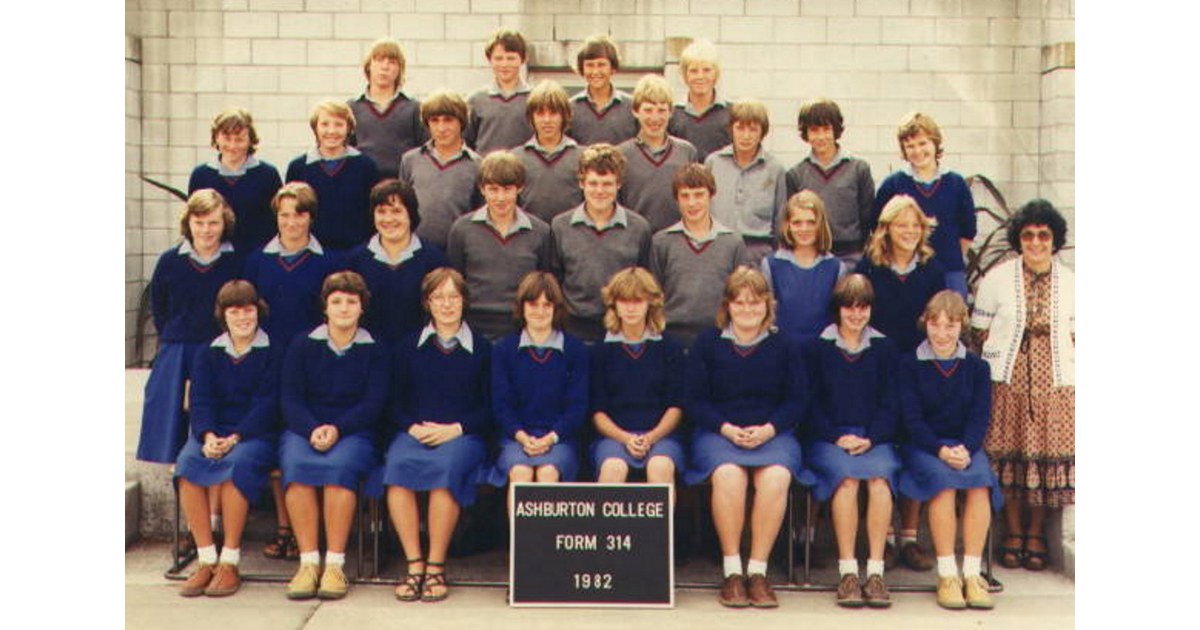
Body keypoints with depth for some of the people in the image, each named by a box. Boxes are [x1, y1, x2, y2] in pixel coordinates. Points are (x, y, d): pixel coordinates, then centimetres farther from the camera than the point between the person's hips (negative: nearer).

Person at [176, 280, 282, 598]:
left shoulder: (273, 352, 4)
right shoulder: (208, 354, 16)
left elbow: (266, 405, -4)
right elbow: (201, 401, 5)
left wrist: (235, 438, -18)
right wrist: (208, 436, -16)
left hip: (257, 434, -3)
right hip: (214, 432, 3)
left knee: (238, 463, -35)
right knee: (188, 461, -28)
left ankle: (230, 563, -27)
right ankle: (206, 560, -24)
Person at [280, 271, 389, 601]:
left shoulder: (374, 350, 10)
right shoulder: (302, 345, 12)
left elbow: (374, 404, 0)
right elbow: (290, 400, 4)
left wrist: (336, 429, -16)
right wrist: (312, 430, -16)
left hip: (354, 434, -1)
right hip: (304, 430, 1)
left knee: (340, 465, -34)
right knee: (296, 465, -32)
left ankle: (335, 564, -30)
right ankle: (308, 562, -28)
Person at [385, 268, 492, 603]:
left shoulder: (481, 349, 12)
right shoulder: (409, 347, 18)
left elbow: (489, 409, 6)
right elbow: (396, 404, 13)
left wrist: (455, 429, -10)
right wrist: (413, 428, -7)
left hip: (463, 436, -2)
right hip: (413, 432, 2)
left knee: (446, 467, -36)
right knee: (397, 466, -32)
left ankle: (436, 566, -26)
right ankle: (414, 564, -26)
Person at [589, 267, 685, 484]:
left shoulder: (670, 350, 12)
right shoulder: (601, 351, 11)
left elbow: (676, 406, 6)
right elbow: (597, 411, 6)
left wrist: (651, 437, -12)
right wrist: (625, 438, -13)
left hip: (660, 433, 0)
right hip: (613, 434, 0)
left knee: (660, 466, -33)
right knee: (613, 467, -33)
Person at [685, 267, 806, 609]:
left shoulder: (783, 348, 12)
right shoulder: (707, 344, 9)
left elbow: (797, 401, 6)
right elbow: (694, 401, 4)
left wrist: (768, 429, -12)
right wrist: (727, 429, -13)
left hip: (772, 433, 1)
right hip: (718, 432, -1)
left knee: (776, 477, -32)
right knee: (728, 474, -33)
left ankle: (758, 571, -22)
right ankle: (731, 571, -22)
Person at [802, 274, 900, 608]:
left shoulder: (884, 348, 14)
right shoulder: (817, 348, 9)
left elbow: (890, 404, 9)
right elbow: (812, 403, 4)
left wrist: (869, 439, -8)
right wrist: (837, 438, -10)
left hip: (875, 439, 1)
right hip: (828, 438, -1)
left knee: (879, 477, -30)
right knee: (847, 477, -32)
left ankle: (875, 571, -28)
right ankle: (847, 571, -28)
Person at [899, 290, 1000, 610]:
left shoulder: (977, 367, 10)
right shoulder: (910, 365, 4)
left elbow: (980, 416, 1)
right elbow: (912, 418, -4)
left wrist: (965, 449, -19)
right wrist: (940, 450, -20)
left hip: (966, 445, 2)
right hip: (922, 445, -2)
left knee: (980, 481, -30)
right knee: (943, 479, -33)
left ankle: (972, 573, -24)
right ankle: (947, 574, -28)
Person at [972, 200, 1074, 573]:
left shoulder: (1069, 282, 7)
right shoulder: (997, 279, 2)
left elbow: (1074, 335, 13)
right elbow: (981, 330, 7)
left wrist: (1065, 366, 2)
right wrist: (997, 359, 0)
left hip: (1054, 380, 1)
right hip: (1007, 379, -1)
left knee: (1047, 453, -1)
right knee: (1007, 453, -1)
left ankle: (1036, 535, 14)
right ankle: (1013, 534, 14)